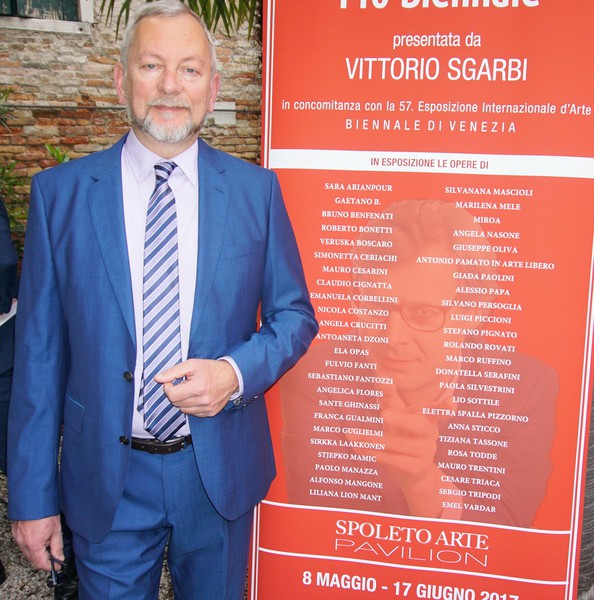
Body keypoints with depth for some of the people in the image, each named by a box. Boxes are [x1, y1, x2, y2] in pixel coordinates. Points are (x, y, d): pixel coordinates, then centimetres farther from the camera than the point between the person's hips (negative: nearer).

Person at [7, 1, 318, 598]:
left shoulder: (255, 189, -4)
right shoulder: (58, 192, -5)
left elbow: (294, 314, 2)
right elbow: (39, 353, -4)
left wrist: (236, 372, -18)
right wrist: (32, 497, -2)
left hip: (221, 473, 1)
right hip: (105, 481, 0)